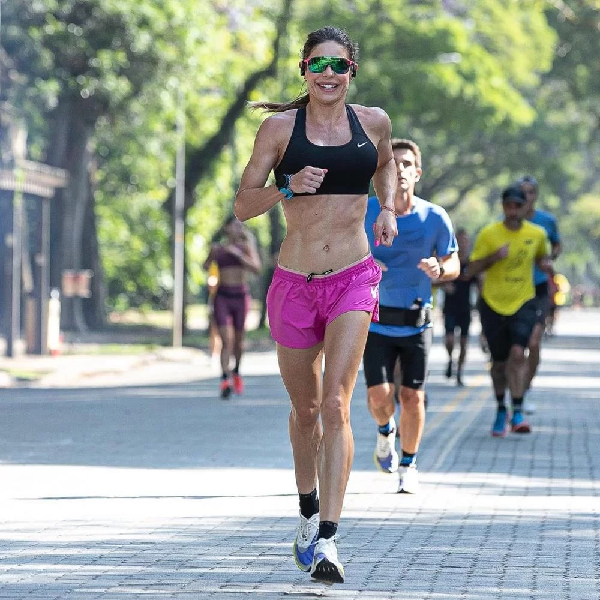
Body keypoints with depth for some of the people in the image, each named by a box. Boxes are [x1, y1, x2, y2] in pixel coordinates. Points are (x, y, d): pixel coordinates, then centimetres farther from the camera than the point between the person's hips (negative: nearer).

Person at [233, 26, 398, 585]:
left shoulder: (372, 122, 5)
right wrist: (288, 187, -18)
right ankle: (309, 512, 38)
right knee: (305, 409, 13)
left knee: (336, 403, -15)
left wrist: (387, 207, 8)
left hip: (353, 279, 0)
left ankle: (325, 540, -18)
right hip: (295, 282, 1)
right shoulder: (280, 127, 0)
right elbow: (242, 205, 0)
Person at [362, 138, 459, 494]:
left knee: (413, 397, -1)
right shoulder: (363, 213, -5)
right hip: (376, 320, 0)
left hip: (416, 323, 0)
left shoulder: (435, 218, -4)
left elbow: (454, 266, 6)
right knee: (379, 396, -10)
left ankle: (409, 465, 21)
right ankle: (385, 432, 26)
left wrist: (439, 269, -18)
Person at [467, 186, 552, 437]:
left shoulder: (537, 234, 0)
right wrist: (493, 257, -21)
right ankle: (501, 410, 29)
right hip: (493, 303, 0)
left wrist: (545, 263, -3)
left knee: (518, 353, -20)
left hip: (524, 303, 0)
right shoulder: (489, 234, -6)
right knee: (499, 362, 7)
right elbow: (470, 271, -5)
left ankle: (517, 413, -20)